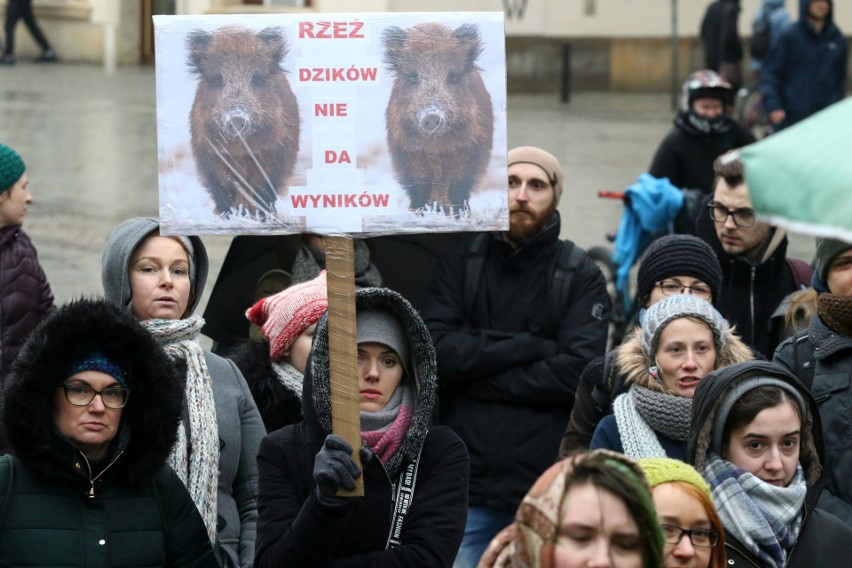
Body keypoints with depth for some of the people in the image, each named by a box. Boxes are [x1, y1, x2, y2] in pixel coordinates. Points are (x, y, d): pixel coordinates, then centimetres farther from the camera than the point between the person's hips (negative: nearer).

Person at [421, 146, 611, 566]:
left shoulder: (581, 276, 3)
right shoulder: (462, 262, 9)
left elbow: (577, 371, -10)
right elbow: (435, 351, -5)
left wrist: (479, 378, -8)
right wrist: (531, 346, -11)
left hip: (549, 487, -1)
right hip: (467, 486, 1)